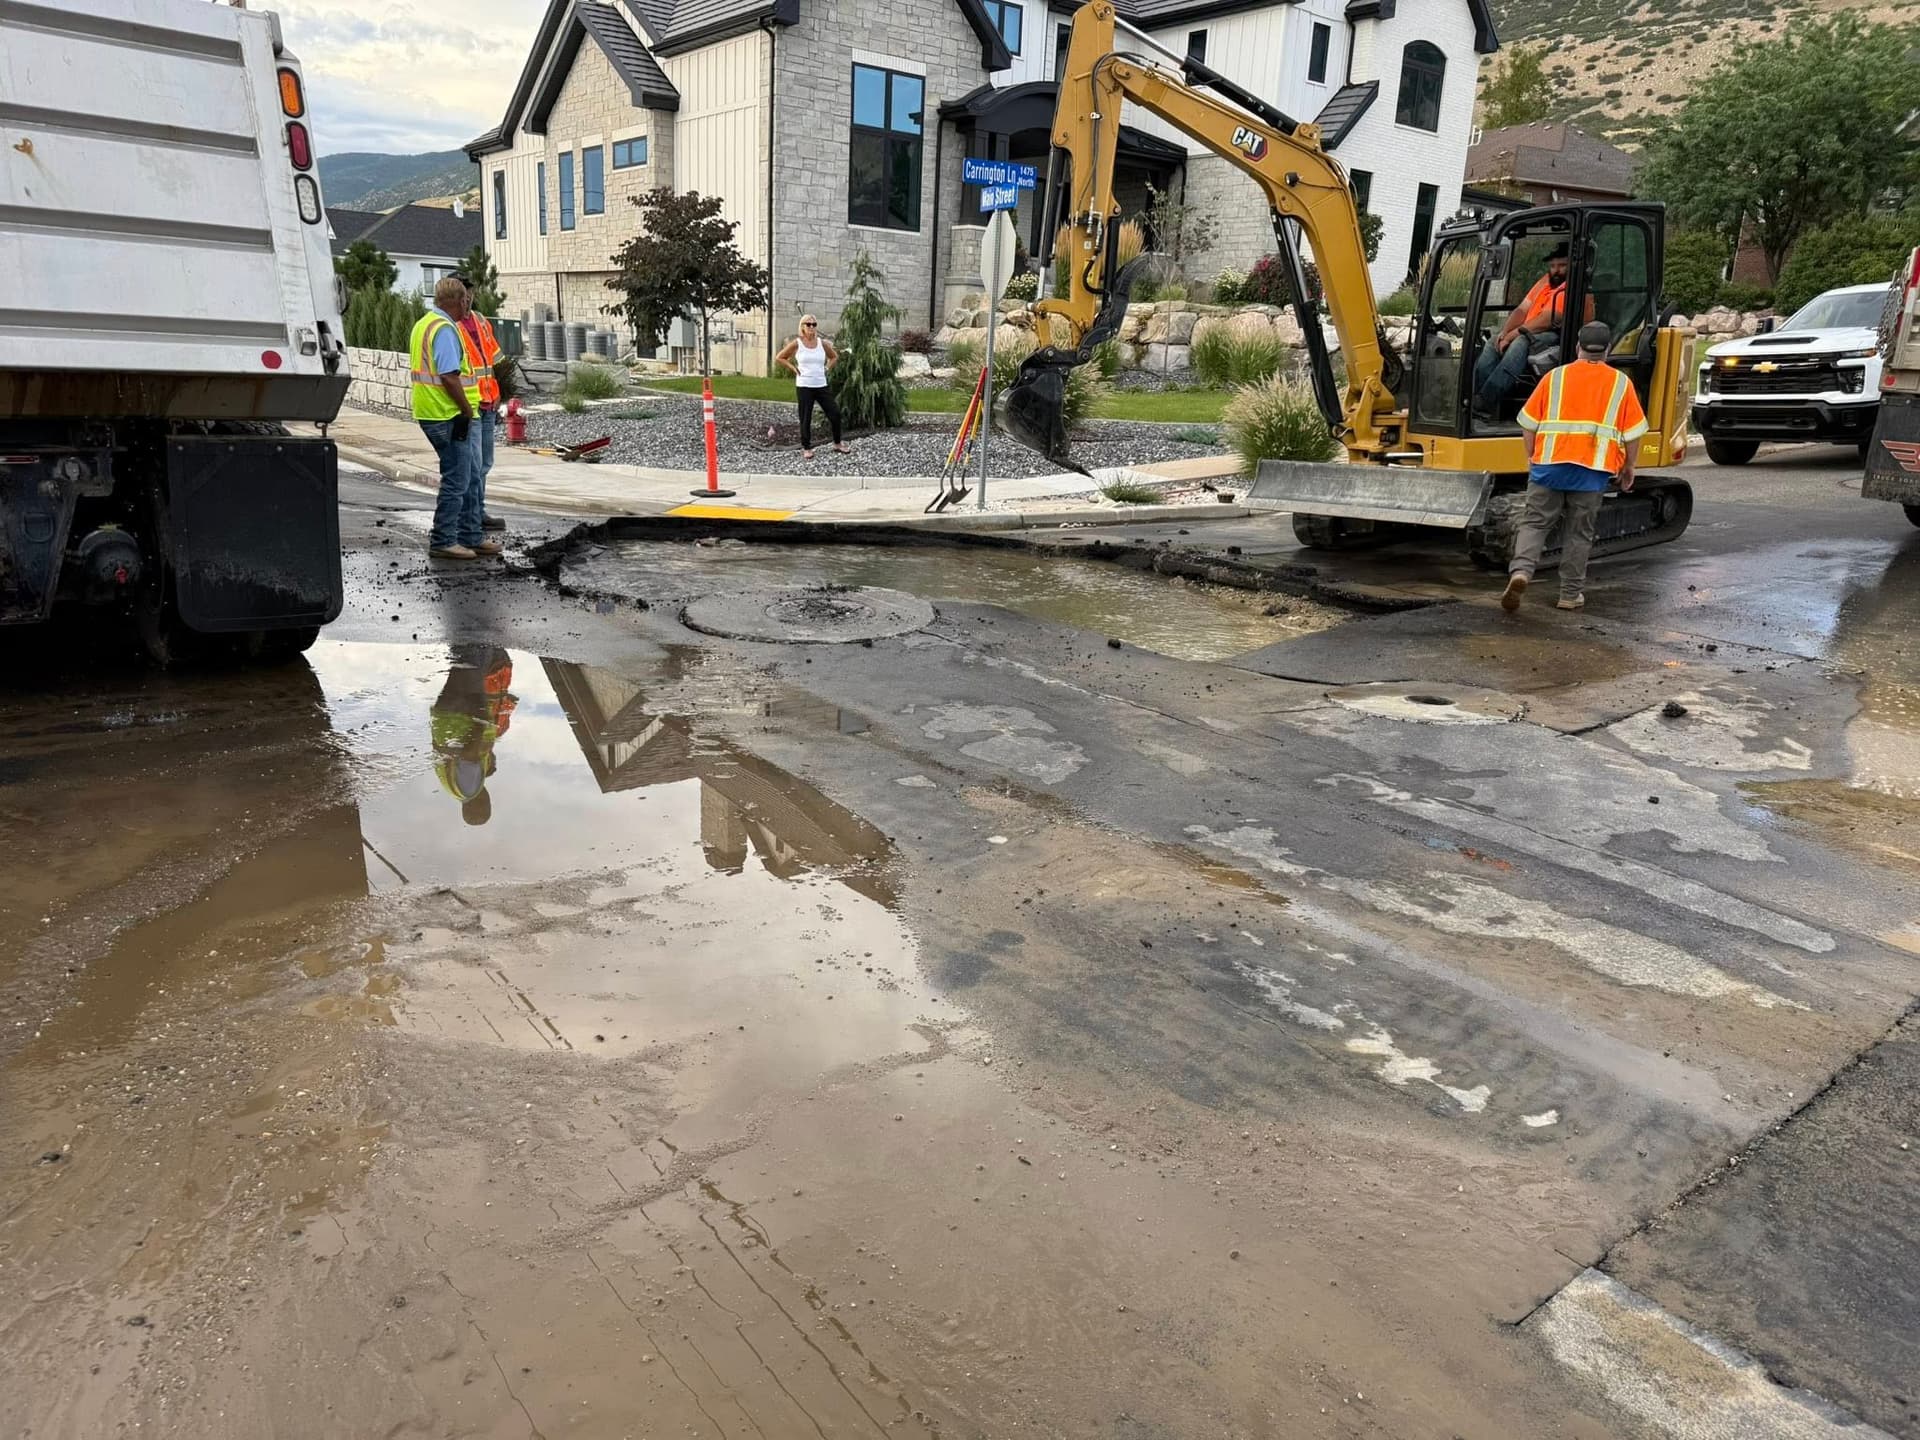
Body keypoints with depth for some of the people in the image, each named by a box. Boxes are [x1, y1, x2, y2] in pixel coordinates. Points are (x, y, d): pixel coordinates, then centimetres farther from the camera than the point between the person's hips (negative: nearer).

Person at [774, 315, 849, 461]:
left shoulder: (822, 343, 5)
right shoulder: (796, 344, -4)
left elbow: (834, 356, 23)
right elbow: (779, 358, 2)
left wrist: (827, 368, 9)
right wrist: (793, 368, -4)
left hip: (821, 386, 3)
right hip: (804, 386, -3)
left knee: (835, 413, 0)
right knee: (805, 418, 1)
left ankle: (837, 443, 18)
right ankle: (806, 448, 14)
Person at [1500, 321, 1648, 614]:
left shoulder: (1555, 376, 7)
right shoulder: (1620, 382, 6)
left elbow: (1529, 422, 5)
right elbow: (1633, 432, 5)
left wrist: (1533, 457, 17)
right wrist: (1628, 467, 18)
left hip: (1550, 463, 0)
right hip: (1593, 469, 0)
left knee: (1535, 522, 4)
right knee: (1578, 533, 7)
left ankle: (1521, 570, -20)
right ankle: (1571, 594, 12)